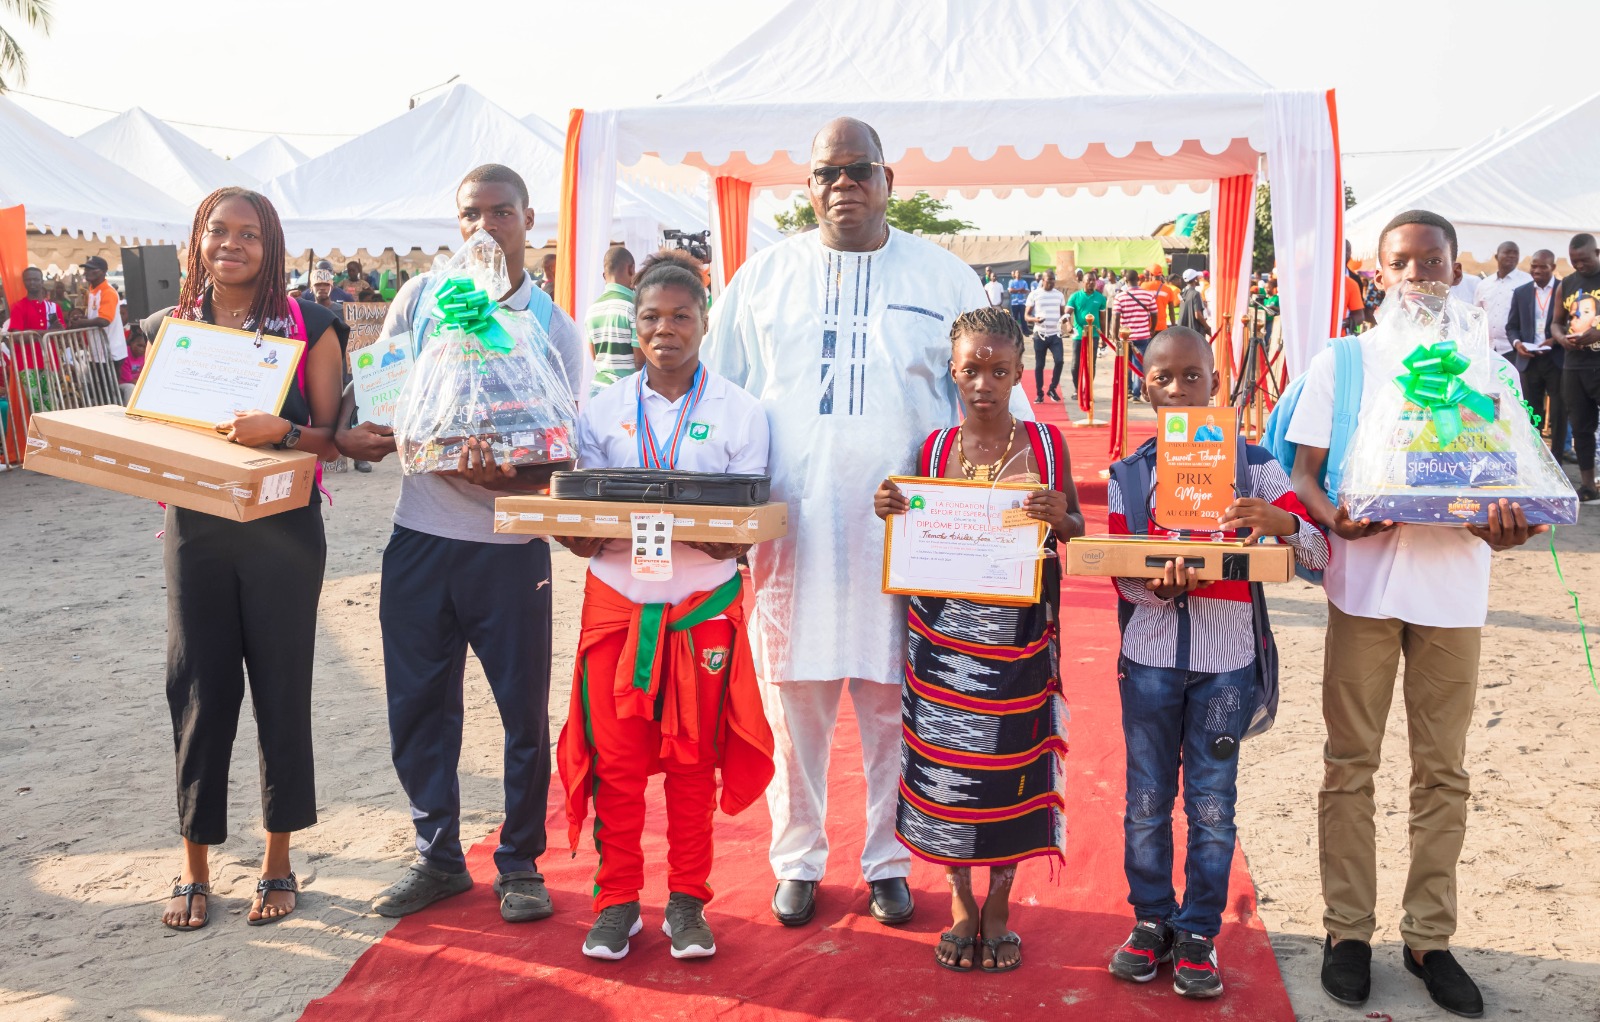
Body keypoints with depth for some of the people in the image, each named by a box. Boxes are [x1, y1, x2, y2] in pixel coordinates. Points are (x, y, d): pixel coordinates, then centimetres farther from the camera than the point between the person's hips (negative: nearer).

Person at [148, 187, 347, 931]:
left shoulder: (308, 327, -2)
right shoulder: (169, 326, 8)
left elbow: (334, 438, -4)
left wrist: (280, 430, -24)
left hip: (282, 531, -2)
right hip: (195, 529, 2)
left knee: (282, 689, 4)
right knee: (198, 692, 4)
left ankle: (278, 863, 20)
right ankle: (195, 870, 18)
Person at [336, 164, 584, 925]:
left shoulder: (553, 329, 1)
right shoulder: (420, 297, 6)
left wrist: (499, 473, -25)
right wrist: (349, 433, -11)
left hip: (510, 542, -2)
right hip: (420, 536, 2)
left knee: (524, 711, 4)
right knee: (418, 706, 9)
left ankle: (520, 863, 22)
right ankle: (438, 856, 26)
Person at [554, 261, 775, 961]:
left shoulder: (740, 413, 0)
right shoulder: (603, 411, 5)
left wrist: (694, 533, -24)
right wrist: (592, 530, -19)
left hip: (703, 605, -1)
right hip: (617, 601, 1)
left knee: (693, 760, 8)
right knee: (615, 758, 5)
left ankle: (687, 901, 22)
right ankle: (617, 901, 21)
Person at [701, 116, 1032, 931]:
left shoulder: (945, 279, 8)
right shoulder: (764, 277, 10)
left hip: (905, 535, 0)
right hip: (791, 531, 1)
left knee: (894, 708, 6)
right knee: (794, 705, 6)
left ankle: (891, 861, 24)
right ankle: (797, 860, 24)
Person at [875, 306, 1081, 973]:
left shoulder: (1046, 444, 0)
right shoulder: (933, 449, 3)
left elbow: (1077, 533, 6)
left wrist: (1059, 517, -15)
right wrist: (891, 512, -9)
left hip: (1018, 636, -1)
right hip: (944, 631, 1)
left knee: (1011, 763, 5)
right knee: (945, 763, 5)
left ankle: (998, 909, 25)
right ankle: (961, 905, 25)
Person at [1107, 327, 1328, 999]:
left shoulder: (1253, 465, 1)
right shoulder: (1128, 474, 4)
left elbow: (1318, 554, -4)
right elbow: (1120, 573, -1)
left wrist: (1285, 523, -25)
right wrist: (1163, 583, -22)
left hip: (1225, 656, -1)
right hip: (1150, 653, 1)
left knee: (1212, 804, 5)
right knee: (1146, 800, 9)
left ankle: (1199, 934, 19)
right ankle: (1152, 920, 26)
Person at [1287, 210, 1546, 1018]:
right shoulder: (1340, 363, 1)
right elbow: (1302, 471, -1)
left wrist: (1502, 529, -15)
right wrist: (1336, 518, -22)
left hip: (1453, 586, 2)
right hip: (1365, 585, -2)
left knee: (1443, 770, 8)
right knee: (1350, 763, 6)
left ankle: (1428, 935, 21)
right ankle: (1348, 929, 18)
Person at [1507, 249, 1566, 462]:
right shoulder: (1520, 292, 9)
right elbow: (1512, 326, 10)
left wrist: (1557, 340, -18)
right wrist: (1516, 342, -10)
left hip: (1558, 360, -2)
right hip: (1529, 360, 2)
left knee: (1558, 413, 4)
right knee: (1531, 413, 8)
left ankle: (1557, 460, 12)